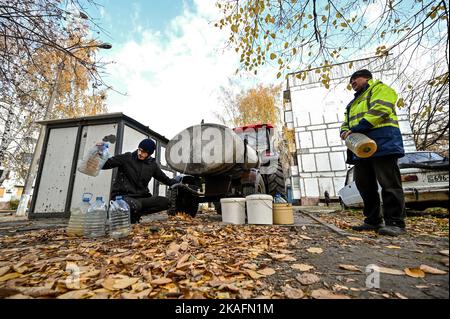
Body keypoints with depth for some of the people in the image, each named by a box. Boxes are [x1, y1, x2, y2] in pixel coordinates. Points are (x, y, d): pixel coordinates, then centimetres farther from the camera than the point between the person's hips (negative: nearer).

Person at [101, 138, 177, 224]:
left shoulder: (152, 165, 8)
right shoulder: (127, 158, -2)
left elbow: (165, 179, 17)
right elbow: (106, 164, -2)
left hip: (141, 197, 4)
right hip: (122, 195, -4)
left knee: (166, 201, -19)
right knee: (135, 205, -39)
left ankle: (135, 213, -10)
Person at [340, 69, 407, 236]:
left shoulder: (380, 88, 9)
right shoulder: (353, 103, 33)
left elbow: (379, 109, -11)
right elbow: (345, 123, 26)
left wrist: (356, 129, -17)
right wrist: (345, 132, 2)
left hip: (382, 143, -8)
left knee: (389, 184, -7)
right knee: (365, 185, 6)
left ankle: (395, 223, -1)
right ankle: (373, 221, 15)